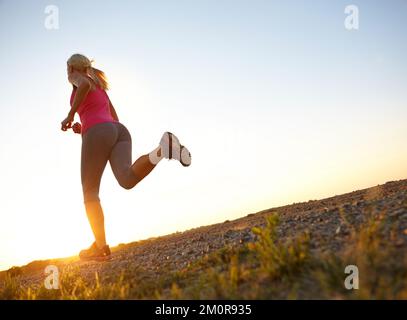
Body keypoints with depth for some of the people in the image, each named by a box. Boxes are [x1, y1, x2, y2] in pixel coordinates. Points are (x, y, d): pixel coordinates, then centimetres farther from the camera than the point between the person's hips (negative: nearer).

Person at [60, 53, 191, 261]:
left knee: (90, 192, 4)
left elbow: (85, 85, -11)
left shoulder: (79, 78, 17)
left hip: (98, 134, -6)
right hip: (120, 131, 6)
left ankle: (101, 247, -2)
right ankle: (164, 149, -43)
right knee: (127, 180, -22)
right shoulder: (100, 88, 39)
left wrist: (69, 116, -6)